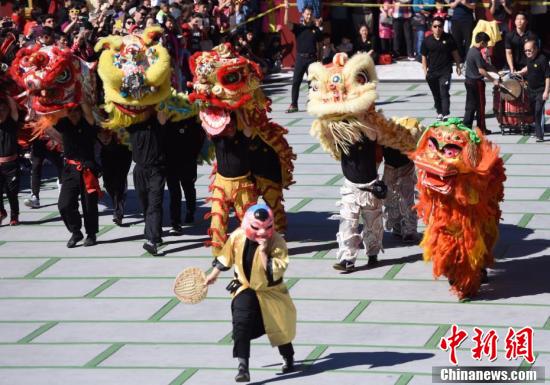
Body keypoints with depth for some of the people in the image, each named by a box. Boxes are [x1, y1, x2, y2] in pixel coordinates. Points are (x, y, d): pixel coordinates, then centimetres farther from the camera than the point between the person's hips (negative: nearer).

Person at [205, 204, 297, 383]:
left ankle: (289, 359, 43)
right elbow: (225, 258, 7)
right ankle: (243, 366, -22)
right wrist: (213, 275, 18)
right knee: (241, 324, -21)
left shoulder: (277, 242, -23)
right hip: (245, 289, 1)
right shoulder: (237, 237, -13)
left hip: (271, 291, -1)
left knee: (280, 328, 13)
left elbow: (275, 272, -31)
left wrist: (263, 252, -38)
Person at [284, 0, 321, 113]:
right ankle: (294, 105, 2)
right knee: (296, 82, -2)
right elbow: (287, 23, -15)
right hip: (300, 57, -1)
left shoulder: (316, 29, 8)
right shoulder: (298, 27, 3)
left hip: (312, 58, 1)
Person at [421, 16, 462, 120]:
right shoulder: (427, 41, -1)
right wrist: (425, 72, 1)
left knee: (444, 93, -12)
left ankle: (446, 115, -15)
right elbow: (424, 57, 5)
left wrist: (458, 66, 8)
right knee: (436, 95, 14)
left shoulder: (448, 38, -3)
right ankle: (439, 113, 28)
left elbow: (455, 53, 7)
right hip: (432, 73, 3)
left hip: (445, 72, -3)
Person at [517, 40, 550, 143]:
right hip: (531, 90, 8)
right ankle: (537, 131, 30)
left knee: (539, 112, -14)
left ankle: (540, 135, -15)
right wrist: (520, 72, 18)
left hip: (540, 91, -8)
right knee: (534, 112, 16)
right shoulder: (529, 59, 5)